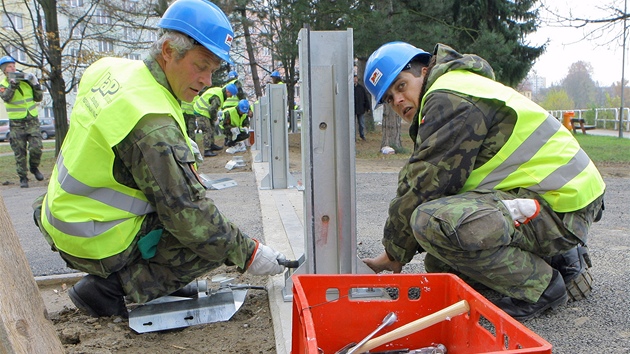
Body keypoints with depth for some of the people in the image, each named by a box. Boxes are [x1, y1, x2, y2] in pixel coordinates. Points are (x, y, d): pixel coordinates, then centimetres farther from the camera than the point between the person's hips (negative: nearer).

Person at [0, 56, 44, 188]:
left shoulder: (26, 80, 8)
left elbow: (39, 98, 10)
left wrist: (36, 85, -6)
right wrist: (13, 84, -32)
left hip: (32, 121, 2)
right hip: (16, 124, -1)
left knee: (36, 148, -11)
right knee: (20, 153, 1)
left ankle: (34, 167, 15)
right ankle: (23, 178, 11)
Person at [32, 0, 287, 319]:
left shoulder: (108, 68, -2)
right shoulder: (153, 125, -29)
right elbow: (187, 212, -26)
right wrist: (247, 254, -17)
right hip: (98, 248, -9)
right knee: (213, 243, -8)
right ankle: (111, 288, -7)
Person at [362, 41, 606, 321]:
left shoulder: (449, 98, -14)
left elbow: (424, 185, -17)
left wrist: (393, 253, -4)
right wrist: (395, 250, 9)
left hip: (559, 208, -10)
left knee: (433, 222, -30)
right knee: (438, 263, 13)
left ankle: (540, 286, -9)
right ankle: (557, 259, 16)